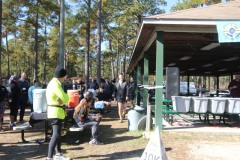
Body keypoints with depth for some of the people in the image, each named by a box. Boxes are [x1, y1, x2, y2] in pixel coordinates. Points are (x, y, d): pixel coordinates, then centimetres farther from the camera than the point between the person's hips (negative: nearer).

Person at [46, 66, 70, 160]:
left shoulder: (53, 83, 14)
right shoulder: (56, 84, -20)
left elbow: (60, 97, 7)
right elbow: (65, 99, -25)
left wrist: (61, 100, -13)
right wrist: (65, 98, -4)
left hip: (55, 112, 11)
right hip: (55, 112, -11)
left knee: (57, 134, 20)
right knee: (56, 135, -15)